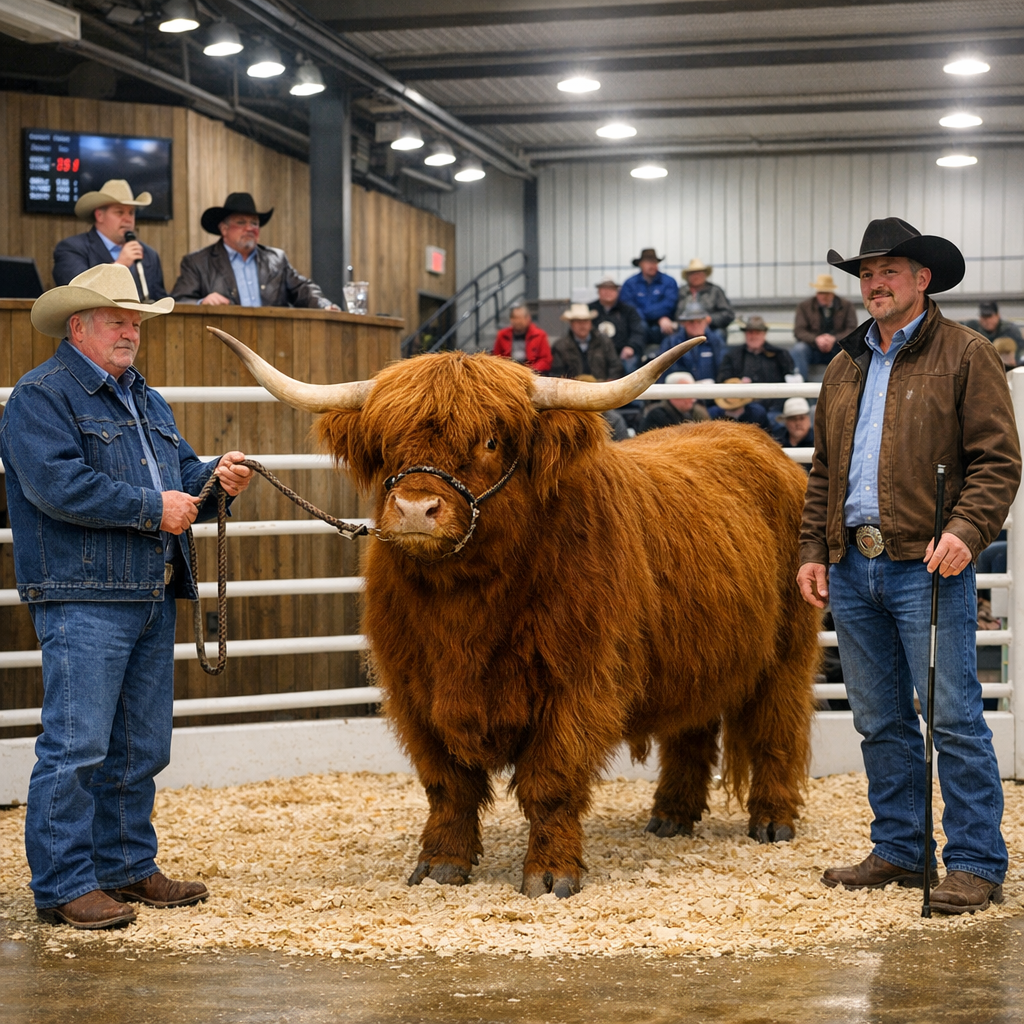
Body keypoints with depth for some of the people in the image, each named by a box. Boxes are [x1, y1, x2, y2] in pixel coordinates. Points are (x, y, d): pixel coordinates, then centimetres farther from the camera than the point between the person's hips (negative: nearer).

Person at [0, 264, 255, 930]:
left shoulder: (147, 400, 21)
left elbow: (182, 472, 23)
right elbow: (57, 483, -18)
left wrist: (215, 477, -1)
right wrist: (151, 508, -16)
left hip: (154, 596, 9)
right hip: (82, 599, -9)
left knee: (142, 746, 13)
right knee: (76, 745, -10)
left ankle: (128, 867, 23)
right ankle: (63, 886, -5)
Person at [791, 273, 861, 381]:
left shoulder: (846, 306, 5)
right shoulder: (805, 306, 5)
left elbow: (852, 330, -3)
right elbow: (798, 331, -4)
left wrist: (834, 339, -23)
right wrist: (816, 339, -25)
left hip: (837, 350, 0)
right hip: (813, 349, 0)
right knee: (798, 349, -30)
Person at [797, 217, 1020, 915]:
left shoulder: (965, 355, 0)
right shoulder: (846, 366, 19)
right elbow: (823, 471, 23)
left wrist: (965, 530, -19)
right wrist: (813, 550, 13)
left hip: (929, 566, -6)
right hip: (852, 567, 7)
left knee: (953, 717, -8)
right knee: (880, 721, 11)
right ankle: (900, 851, 20)